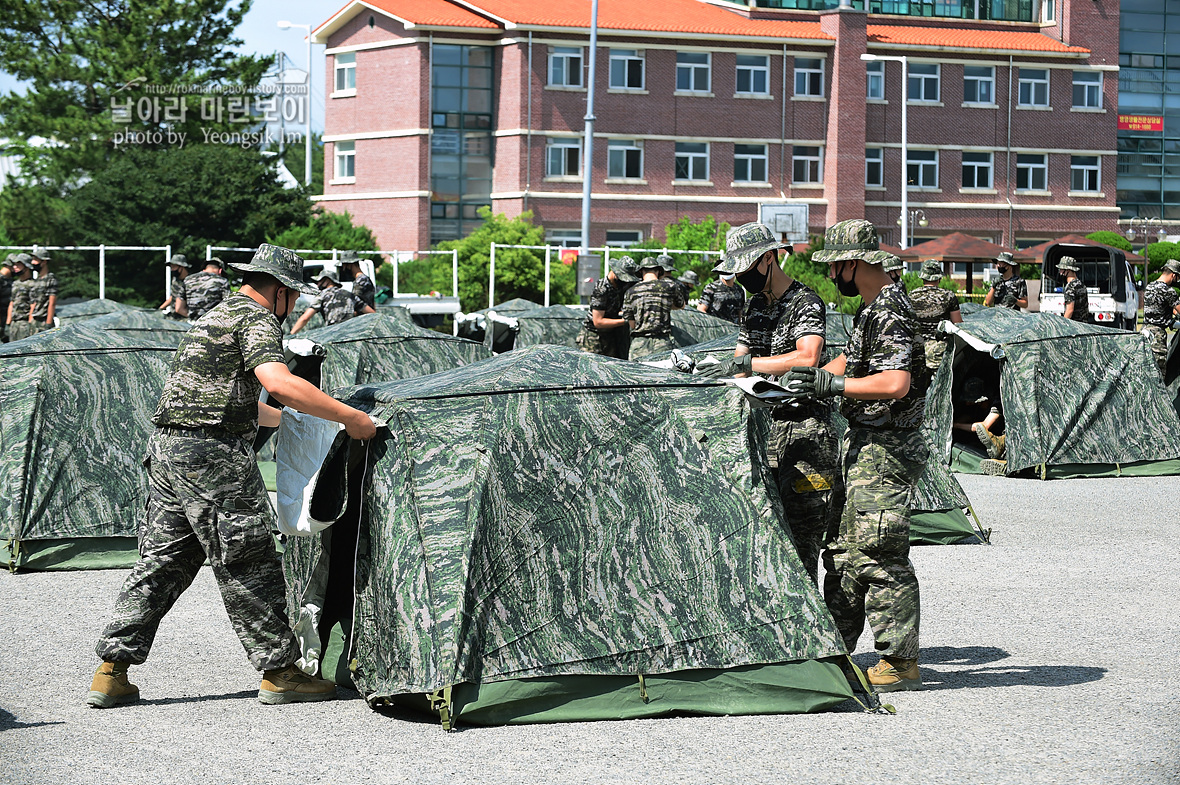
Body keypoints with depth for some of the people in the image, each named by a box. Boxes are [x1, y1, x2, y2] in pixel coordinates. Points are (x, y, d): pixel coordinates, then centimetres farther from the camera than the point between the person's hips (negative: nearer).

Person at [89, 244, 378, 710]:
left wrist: (289, 420, 44)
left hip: (167, 449, 9)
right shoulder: (257, 319, -6)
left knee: (162, 562, 10)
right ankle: (279, 673, 6)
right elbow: (278, 383, -24)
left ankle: (111, 673, 8)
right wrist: (349, 418, -21)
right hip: (215, 458, -9)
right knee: (248, 567, -1)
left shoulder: (214, 317, 25)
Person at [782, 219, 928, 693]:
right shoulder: (875, 307, 15)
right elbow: (854, 359, 29)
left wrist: (832, 384, -22)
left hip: (885, 453, -11)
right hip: (863, 446, 11)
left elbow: (896, 383, -29)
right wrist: (810, 382, 18)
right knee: (843, 551, 14)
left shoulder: (890, 313, -18)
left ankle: (900, 663, -4)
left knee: (878, 556, -9)